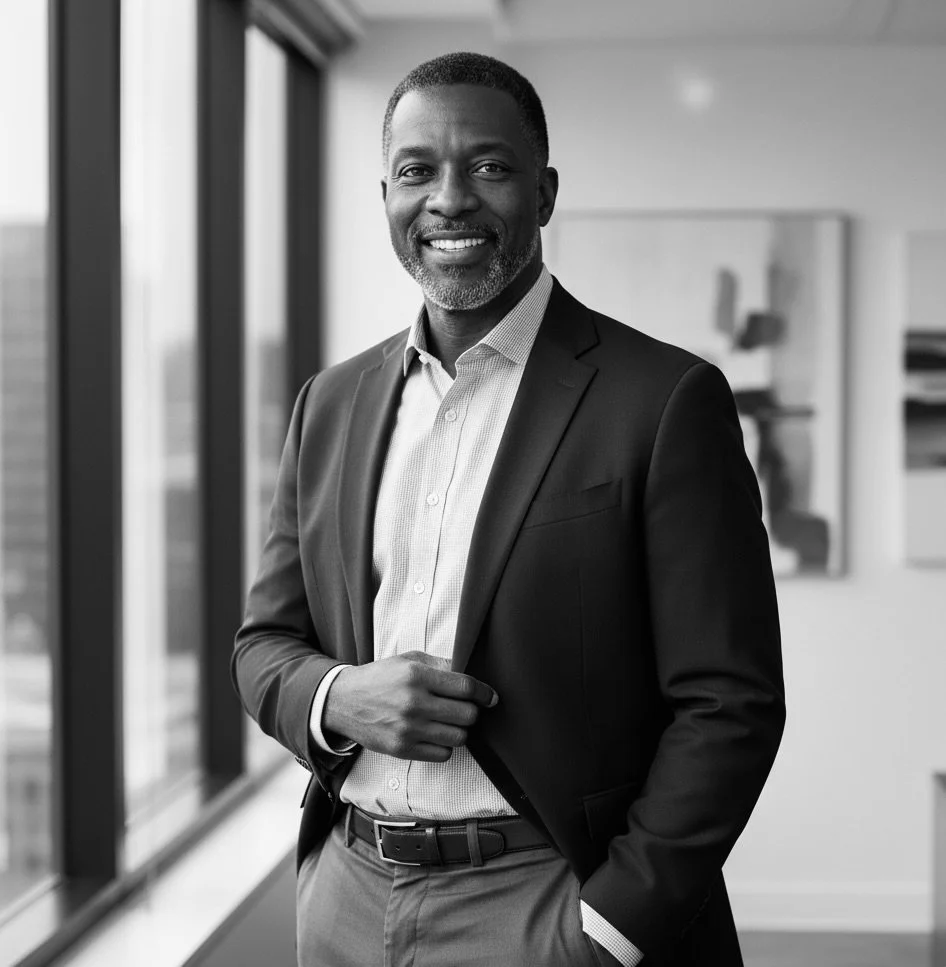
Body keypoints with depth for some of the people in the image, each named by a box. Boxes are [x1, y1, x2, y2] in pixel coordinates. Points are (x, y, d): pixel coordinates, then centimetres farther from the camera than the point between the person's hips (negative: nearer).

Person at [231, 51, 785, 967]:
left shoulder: (666, 400, -10)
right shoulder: (331, 403, 7)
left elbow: (729, 705, -11)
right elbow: (263, 643, 12)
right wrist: (340, 698, -10)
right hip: (347, 893, 5)